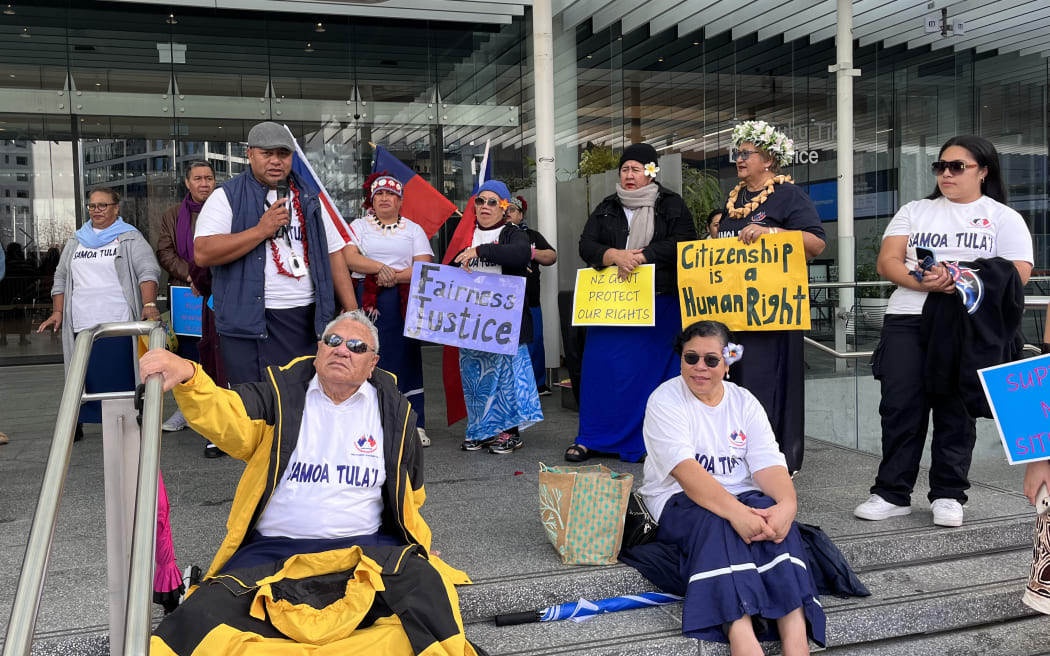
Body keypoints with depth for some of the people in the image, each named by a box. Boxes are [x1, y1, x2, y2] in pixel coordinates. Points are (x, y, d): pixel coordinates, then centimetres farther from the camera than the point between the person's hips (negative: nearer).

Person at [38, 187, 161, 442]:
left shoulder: (130, 238, 4)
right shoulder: (76, 241, 19)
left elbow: (148, 271, -8)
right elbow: (61, 278, 22)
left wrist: (149, 304, -23)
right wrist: (57, 312, 10)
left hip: (119, 325, -4)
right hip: (81, 325, 4)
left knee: (120, 378, -4)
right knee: (82, 377, 4)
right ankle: (76, 424, 13)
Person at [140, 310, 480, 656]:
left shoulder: (393, 409, 9)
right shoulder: (281, 395, 5)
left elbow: (409, 493, 22)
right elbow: (224, 416, -15)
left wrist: (414, 547, 12)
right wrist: (187, 375, -34)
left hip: (364, 549, 0)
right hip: (272, 549, 0)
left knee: (425, 586, -28)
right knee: (205, 615, -23)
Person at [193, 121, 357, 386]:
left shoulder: (308, 198, 14)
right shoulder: (227, 197, 0)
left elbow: (334, 253, 15)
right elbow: (202, 253, -12)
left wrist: (352, 313, 7)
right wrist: (261, 230, -15)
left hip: (308, 319, 4)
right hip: (250, 321, -4)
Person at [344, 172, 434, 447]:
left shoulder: (413, 229, 13)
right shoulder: (358, 226, 14)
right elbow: (349, 257, -2)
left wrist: (395, 276, -12)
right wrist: (379, 267, -15)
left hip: (403, 303, 0)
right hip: (365, 300, 0)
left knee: (406, 357, -4)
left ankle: (415, 424, 0)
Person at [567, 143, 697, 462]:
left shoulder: (672, 206, 5)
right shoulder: (606, 208, 15)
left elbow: (682, 244, -9)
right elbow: (586, 245, 5)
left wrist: (639, 257, -16)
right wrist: (616, 255, -15)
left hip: (659, 303, -3)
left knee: (651, 368, -3)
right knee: (600, 367, 0)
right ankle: (591, 438, 8)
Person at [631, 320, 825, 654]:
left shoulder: (745, 402, 5)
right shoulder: (665, 400, -9)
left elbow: (768, 464, -7)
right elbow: (686, 471, -24)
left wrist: (787, 503, -30)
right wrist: (735, 512, -38)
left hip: (740, 498, 4)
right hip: (678, 502, -3)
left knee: (774, 517, -28)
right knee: (716, 523, -36)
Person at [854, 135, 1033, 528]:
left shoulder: (1004, 218, 10)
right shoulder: (914, 211, 16)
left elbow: (1018, 273, -3)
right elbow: (887, 262, 5)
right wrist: (921, 282, -15)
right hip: (907, 319, 2)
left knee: (955, 410, 1)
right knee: (899, 406, -2)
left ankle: (948, 495, 12)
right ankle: (892, 494, 5)